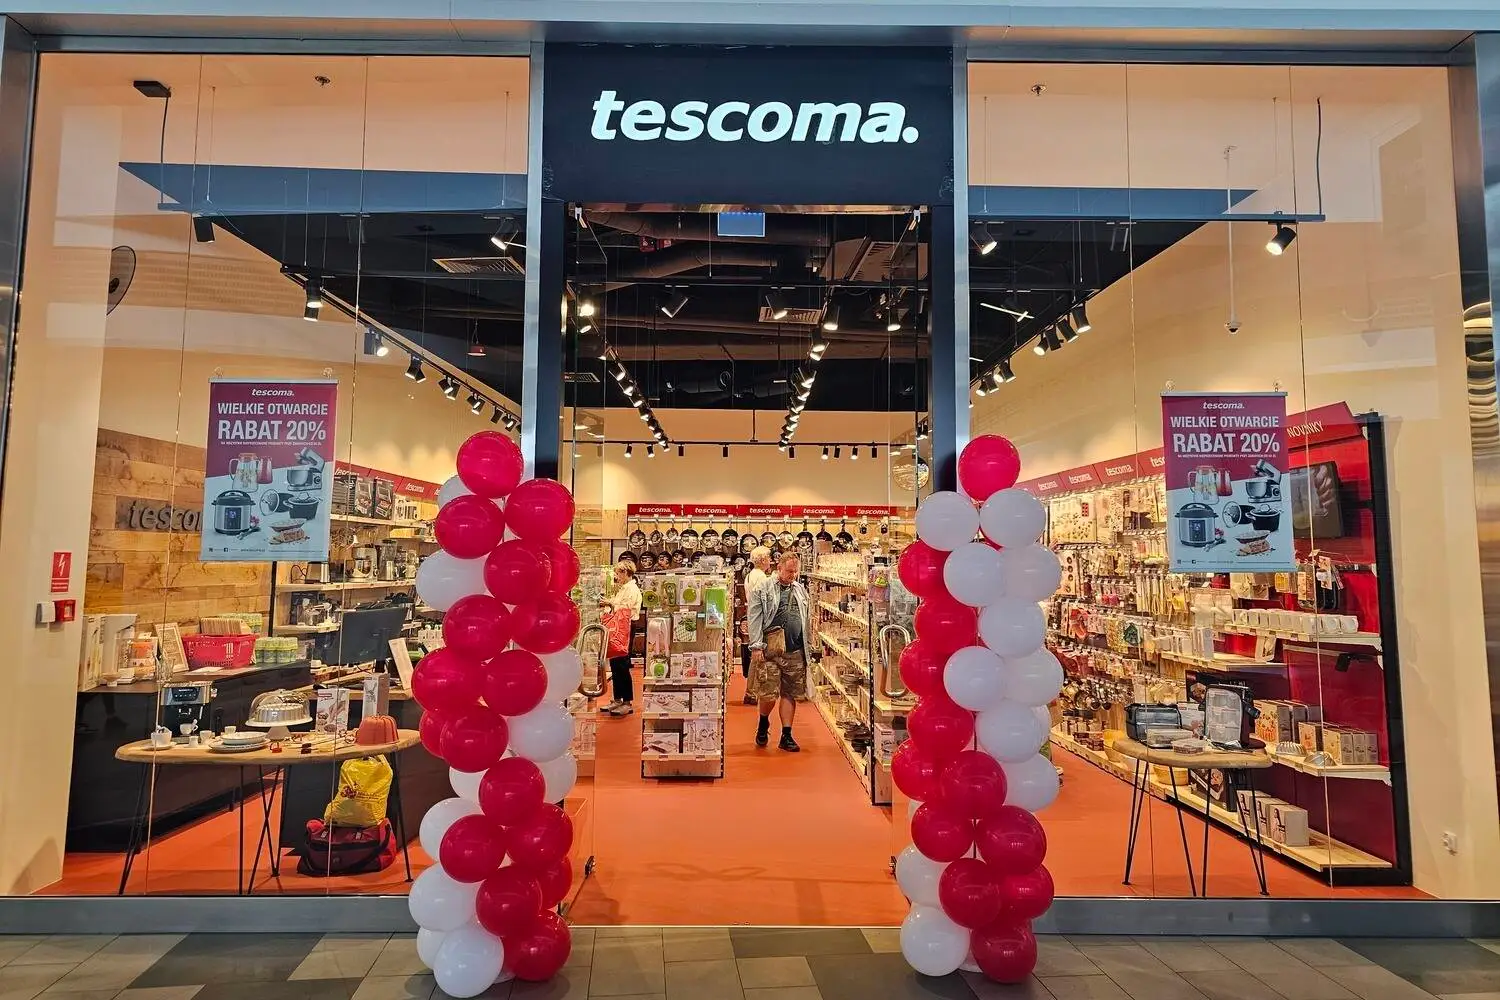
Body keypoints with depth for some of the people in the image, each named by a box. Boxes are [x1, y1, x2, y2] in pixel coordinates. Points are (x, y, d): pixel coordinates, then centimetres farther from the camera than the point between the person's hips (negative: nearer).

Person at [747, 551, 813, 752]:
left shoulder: (801, 590, 15)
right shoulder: (763, 589, 0)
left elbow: (806, 620, 19)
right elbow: (755, 619, -5)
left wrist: (808, 646, 14)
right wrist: (756, 646, -12)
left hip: (795, 652, 4)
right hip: (770, 650, -4)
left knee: (789, 694, 6)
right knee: (769, 695, -5)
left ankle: (786, 736, 15)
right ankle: (763, 724, 24)